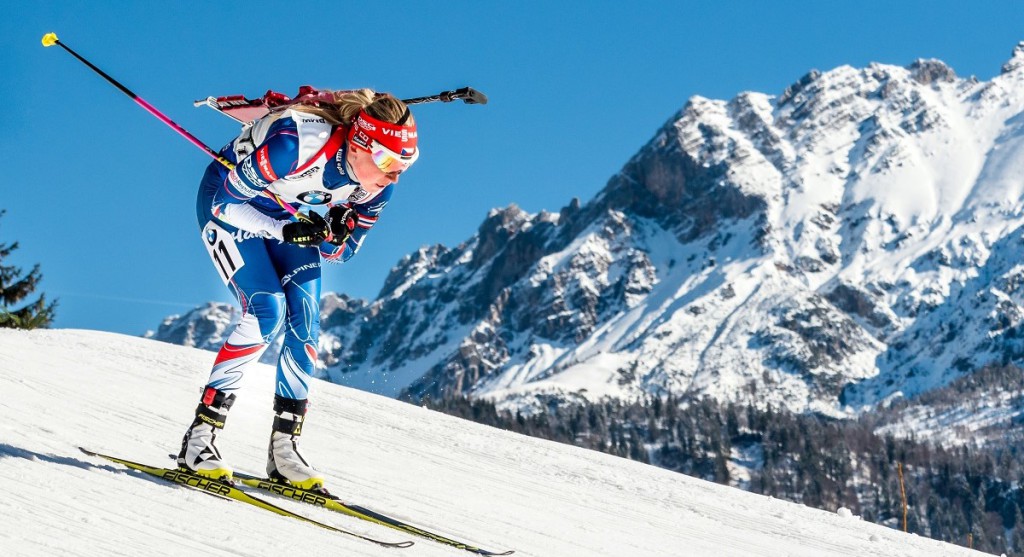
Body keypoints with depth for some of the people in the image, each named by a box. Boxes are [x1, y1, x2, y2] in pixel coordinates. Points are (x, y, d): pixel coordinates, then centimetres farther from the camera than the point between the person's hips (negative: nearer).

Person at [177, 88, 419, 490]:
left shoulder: (377, 181, -19)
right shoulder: (296, 144, -38)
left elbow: (341, 251, -6)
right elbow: (228, 203, -26)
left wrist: (334, 234, -29)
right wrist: (285, 231, -39)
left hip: (287, 213, 6)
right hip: (228, 200, -6)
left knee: (305, 324, -9)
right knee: (267, 310, -22)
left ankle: (284, 448, 0)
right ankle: (199, 439, -16)